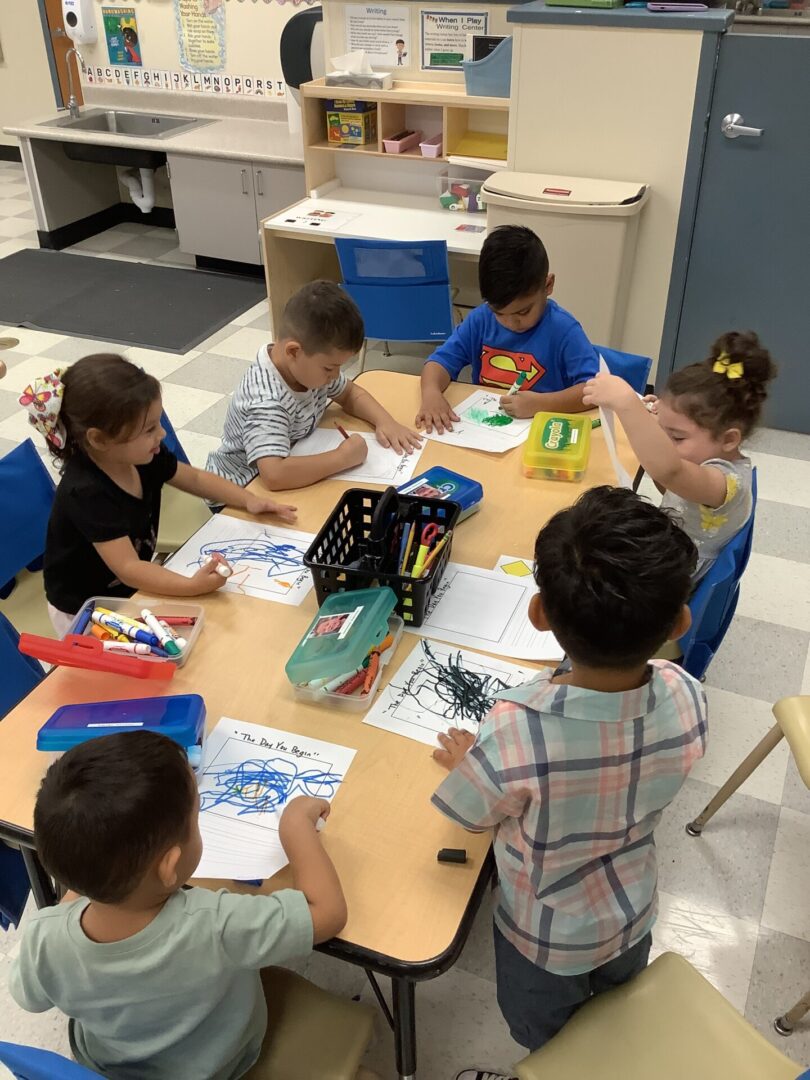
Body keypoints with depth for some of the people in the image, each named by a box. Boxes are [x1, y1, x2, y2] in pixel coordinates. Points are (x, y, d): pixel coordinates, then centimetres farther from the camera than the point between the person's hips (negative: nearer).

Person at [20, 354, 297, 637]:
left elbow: (195, 478, 5)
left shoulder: (142, 455, -12)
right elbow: (127, 569, -38)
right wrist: (193, 586, -52)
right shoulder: (86, 493, -34)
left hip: (132, 587, 7)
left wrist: (249, 500, -9)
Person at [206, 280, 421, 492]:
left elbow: (351, 394, 9)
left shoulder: (309, 364, -10)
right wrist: (344, 457, -35)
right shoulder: (267, 401, -33)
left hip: (290, 479, 8)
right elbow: (274, 475, -46)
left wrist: (385, 421, -9)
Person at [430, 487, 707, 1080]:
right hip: (633, 915, 4)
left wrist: (468, 762, -1)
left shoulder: (515, 733, -44)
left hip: (548, 937, -3)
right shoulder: (687, 698, -31)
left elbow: (473, 817, -21)